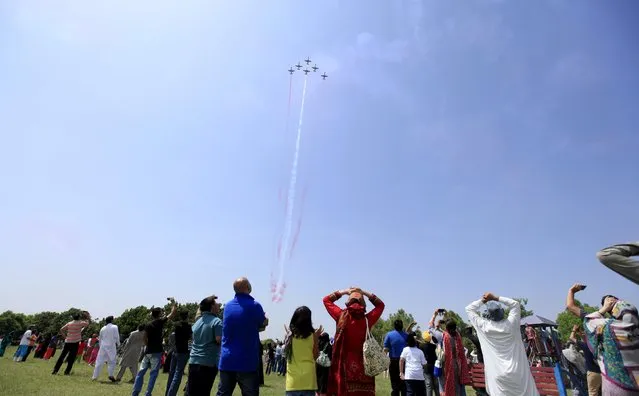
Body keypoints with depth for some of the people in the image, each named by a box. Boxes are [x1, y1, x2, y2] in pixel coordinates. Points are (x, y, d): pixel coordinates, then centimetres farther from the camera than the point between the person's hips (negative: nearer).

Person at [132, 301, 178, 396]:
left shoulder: (147, 326, 8)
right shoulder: (160, 322, -8)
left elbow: (145, 340, 10)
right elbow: (173, 313, -9)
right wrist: (174, 304, 6)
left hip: (148, 352, 6)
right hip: (156, 352, -6)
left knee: (141, 372, 13)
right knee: (153, 374, 0)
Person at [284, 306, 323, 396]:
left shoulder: (290, 335, -1)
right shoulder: (312, 336, -5)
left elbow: (286, 352, 13)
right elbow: (315, 356, 5)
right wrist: (316, 338, 6)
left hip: (293, 380, 1)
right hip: (308, 379, -1)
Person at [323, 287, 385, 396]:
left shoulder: (342, 316, -7)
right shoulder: (367, 319, -5)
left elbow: (326, 300, 10)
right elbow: (380, 305, 15)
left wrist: (344, 292, 9)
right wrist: (365, 293, 9)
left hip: (345, 365, -1)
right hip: (363, 366, 1)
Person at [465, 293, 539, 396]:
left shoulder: (484, 326, -9)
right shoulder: (510, 324, -6)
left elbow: (469, 309, 5)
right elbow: (515, 304, 10)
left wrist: (482, 300, 3)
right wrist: (496, 298, 4)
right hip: (518, 372, 1)